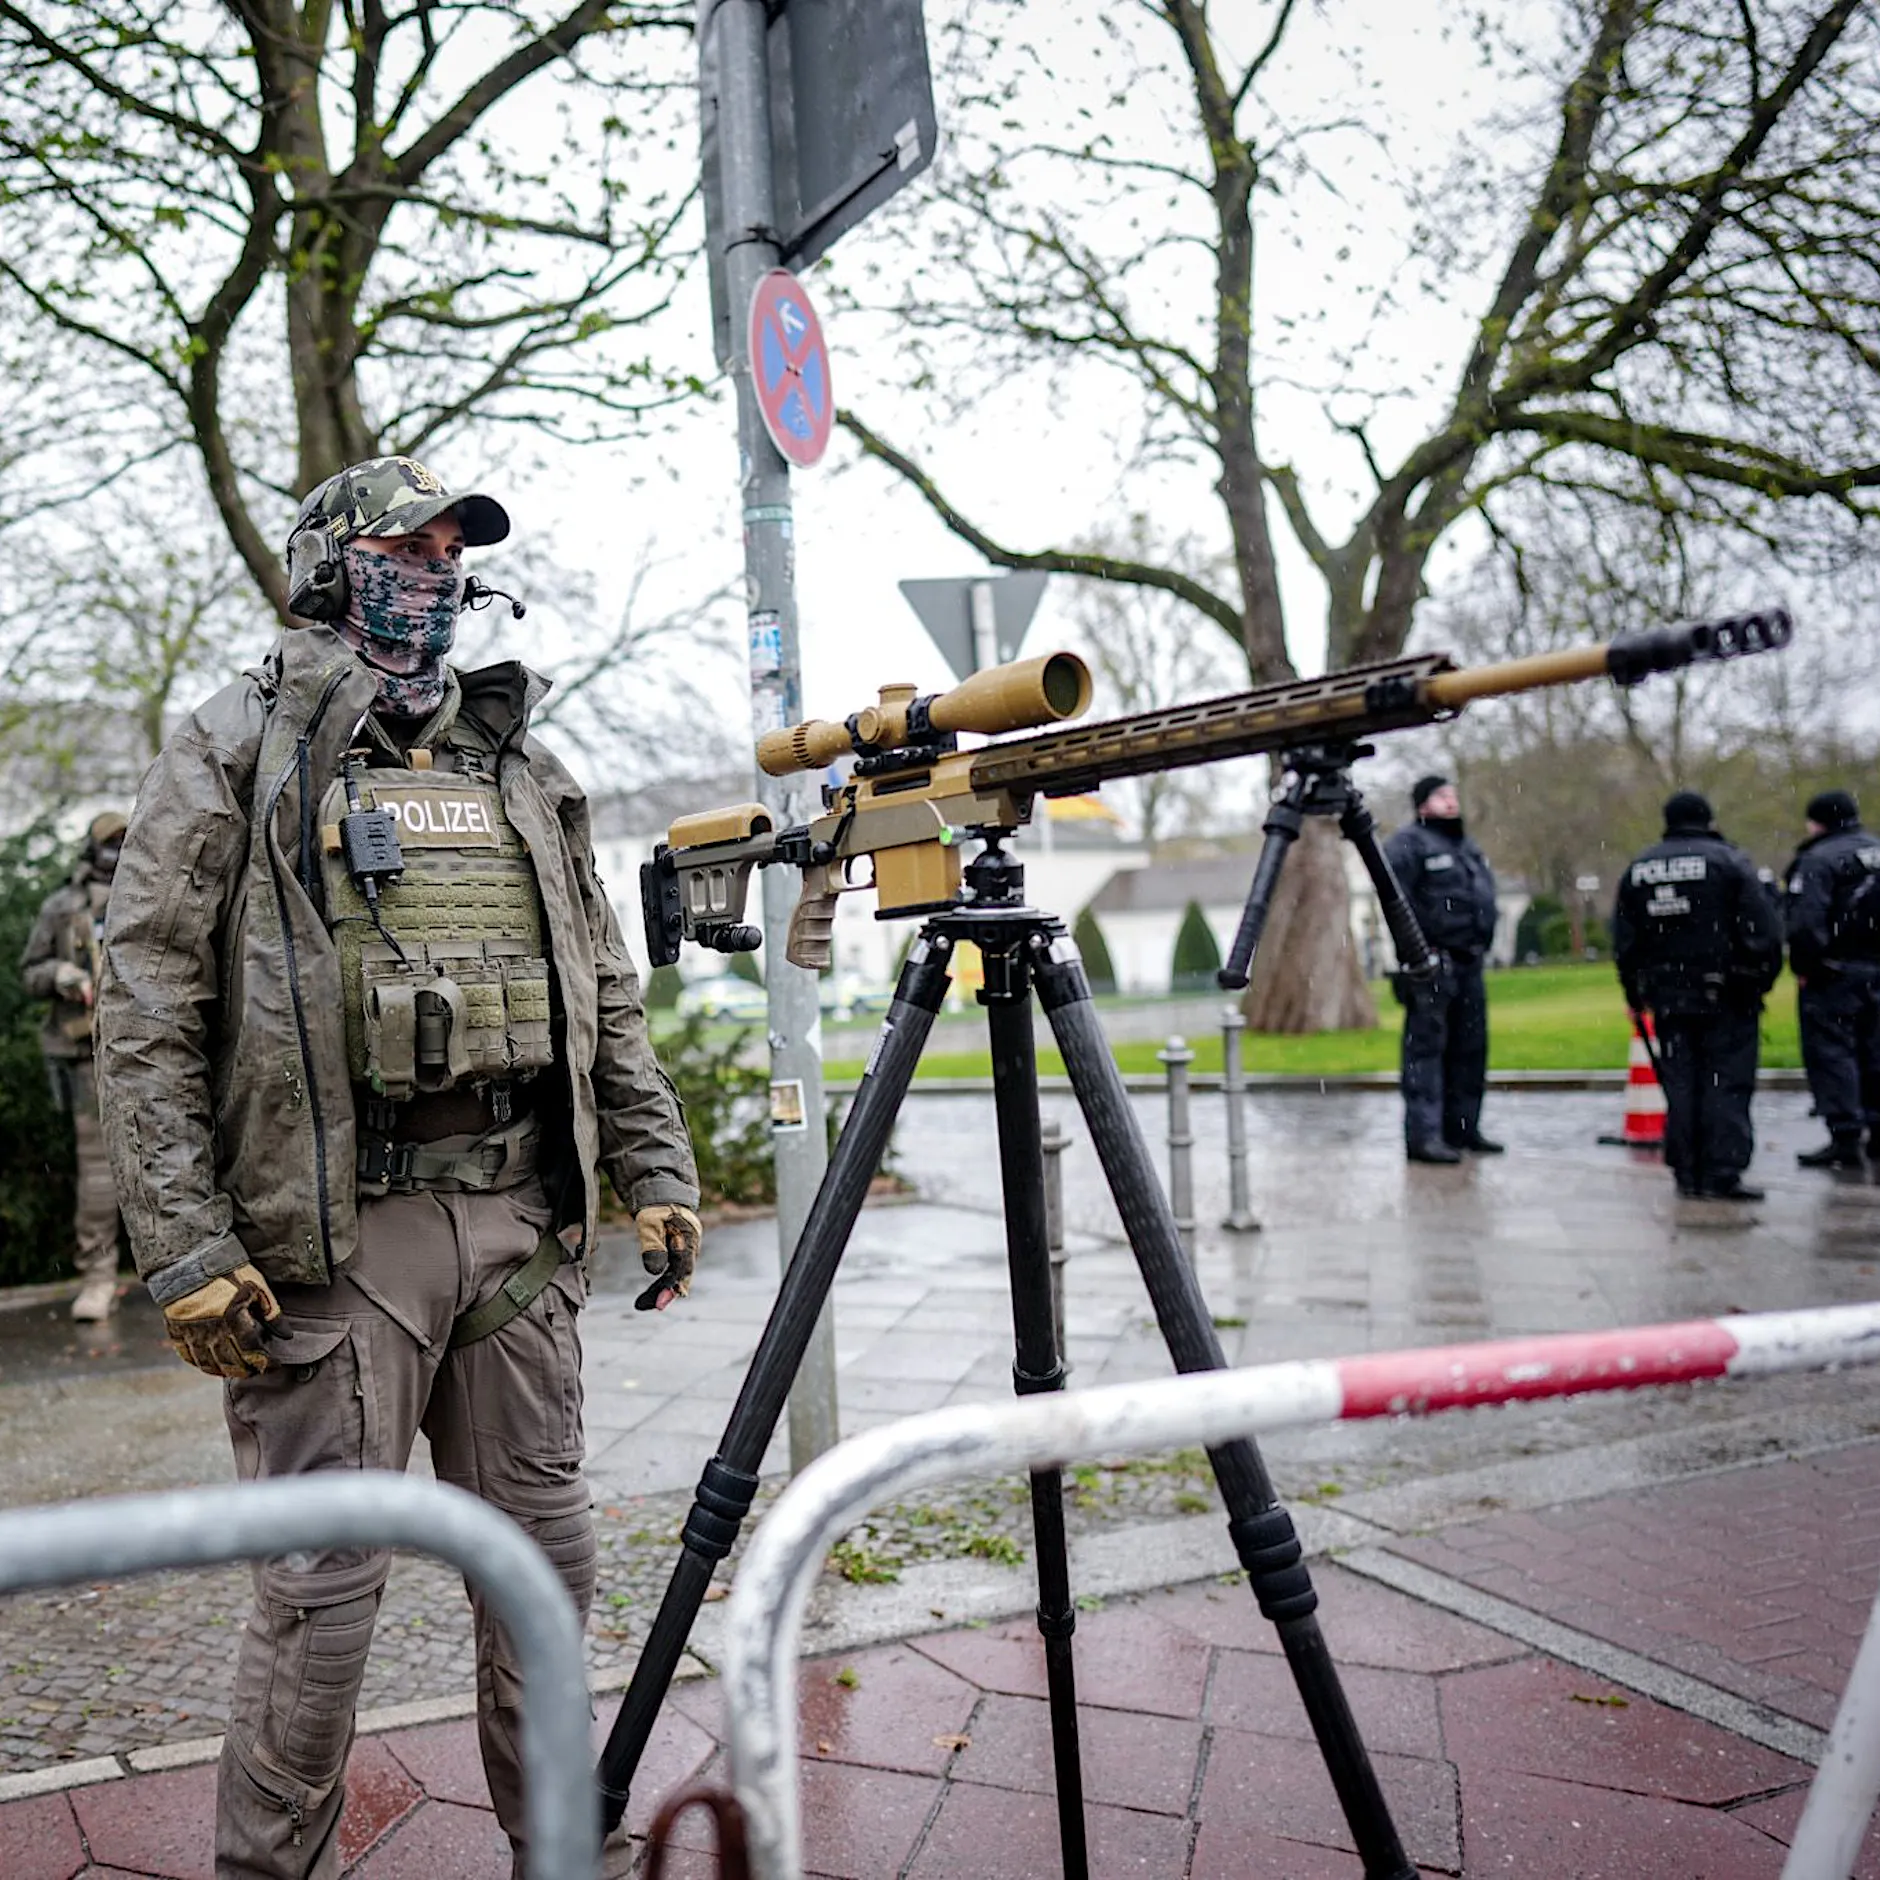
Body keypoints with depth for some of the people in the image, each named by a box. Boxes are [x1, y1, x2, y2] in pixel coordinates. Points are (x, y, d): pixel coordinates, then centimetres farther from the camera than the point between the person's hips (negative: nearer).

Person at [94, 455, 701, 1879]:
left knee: (547, 1559, 13)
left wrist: (659, 1173, 9)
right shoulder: (239, 751, 2)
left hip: (522, 1226, 5)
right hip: (338, 1230, -4)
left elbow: (609, 998, 17)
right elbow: (148, 1013, -5)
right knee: (324, 1587, 2)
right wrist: (188, 1251, -12)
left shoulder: (522, 768, 16)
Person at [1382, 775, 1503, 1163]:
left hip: (1468, 964, 9)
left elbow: (1484, 901, 28)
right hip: (1431, 967, -9)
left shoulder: (1469, 848, 22)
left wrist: (1480, 950, 21)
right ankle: (1422, 1135, -10)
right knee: (1425, 1047, -9)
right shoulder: (1408, 844, -7)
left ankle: (1462, 1128, 20)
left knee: (1469, 1050, 12)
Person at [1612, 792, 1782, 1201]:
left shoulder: (1638, 869, 10)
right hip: (1726, 997, -4)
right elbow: (1762, 931, -9)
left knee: (1680, 1085, 9)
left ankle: (1687, 1172, 10)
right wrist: (1764, 978, 1)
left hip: (1668, 997, 4)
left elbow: (1624, 942, 13)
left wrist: (1635, 996, 19)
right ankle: (1722, 1174, -8)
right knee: (1728, 1083, -2)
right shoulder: (1729, 861, -5)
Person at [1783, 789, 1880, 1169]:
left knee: (1830, 1052, -6)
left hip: (1834, 971, -8)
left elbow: (1805, 921, -21)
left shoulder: (1818, 860, -12)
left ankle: (1845, 1139, -10)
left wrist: (1803, 966, -13)